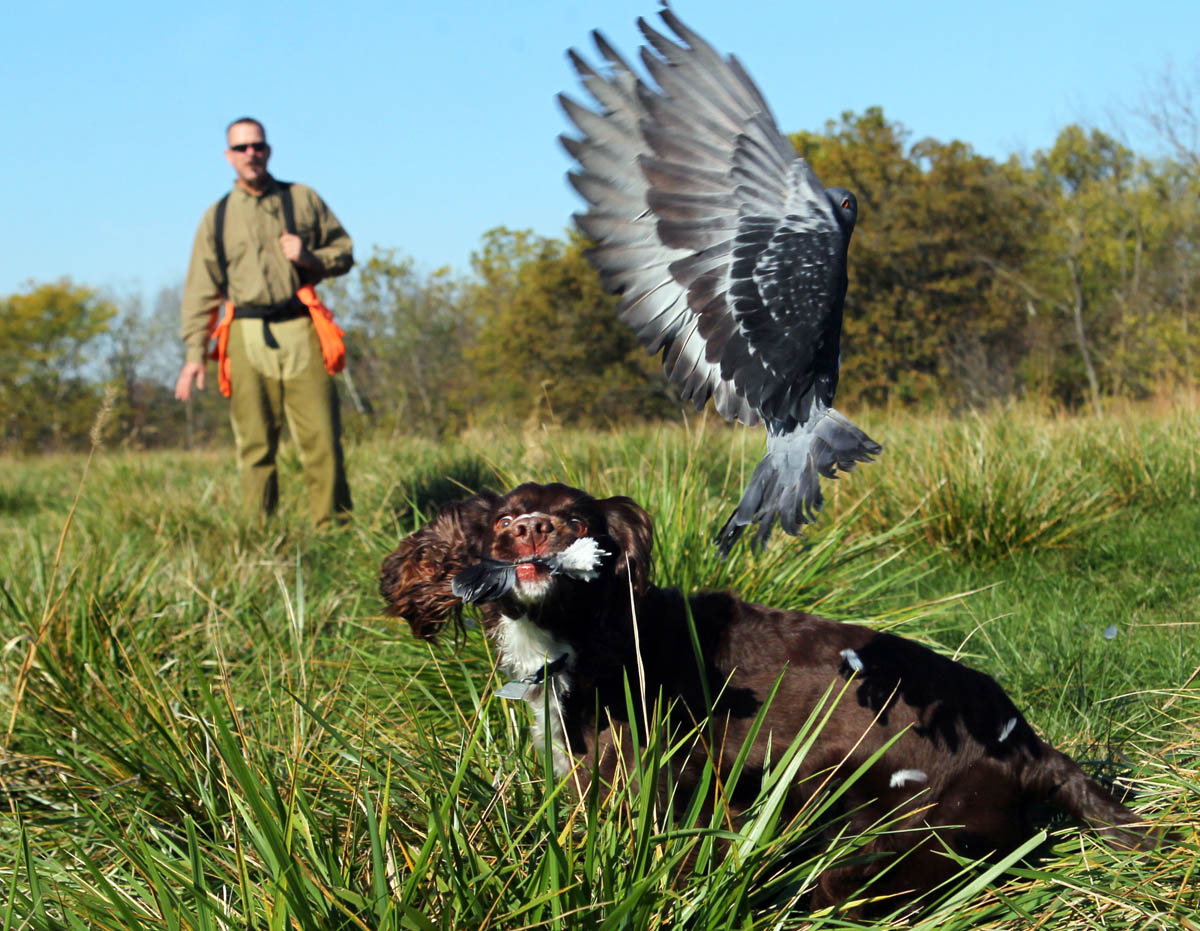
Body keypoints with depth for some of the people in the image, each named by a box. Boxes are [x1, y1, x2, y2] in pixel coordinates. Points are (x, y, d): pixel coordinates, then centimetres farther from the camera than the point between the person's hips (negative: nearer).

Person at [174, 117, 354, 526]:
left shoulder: (303, 199, 14)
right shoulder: (217, 217, 15)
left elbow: (344, 250, 17)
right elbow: (201, 290, 12)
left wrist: (310, 258, -5)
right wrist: (195, 353, 4)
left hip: (300, 329, 0)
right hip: (248, 337, 1)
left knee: (322, 439, -7)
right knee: (255, 446, -2)